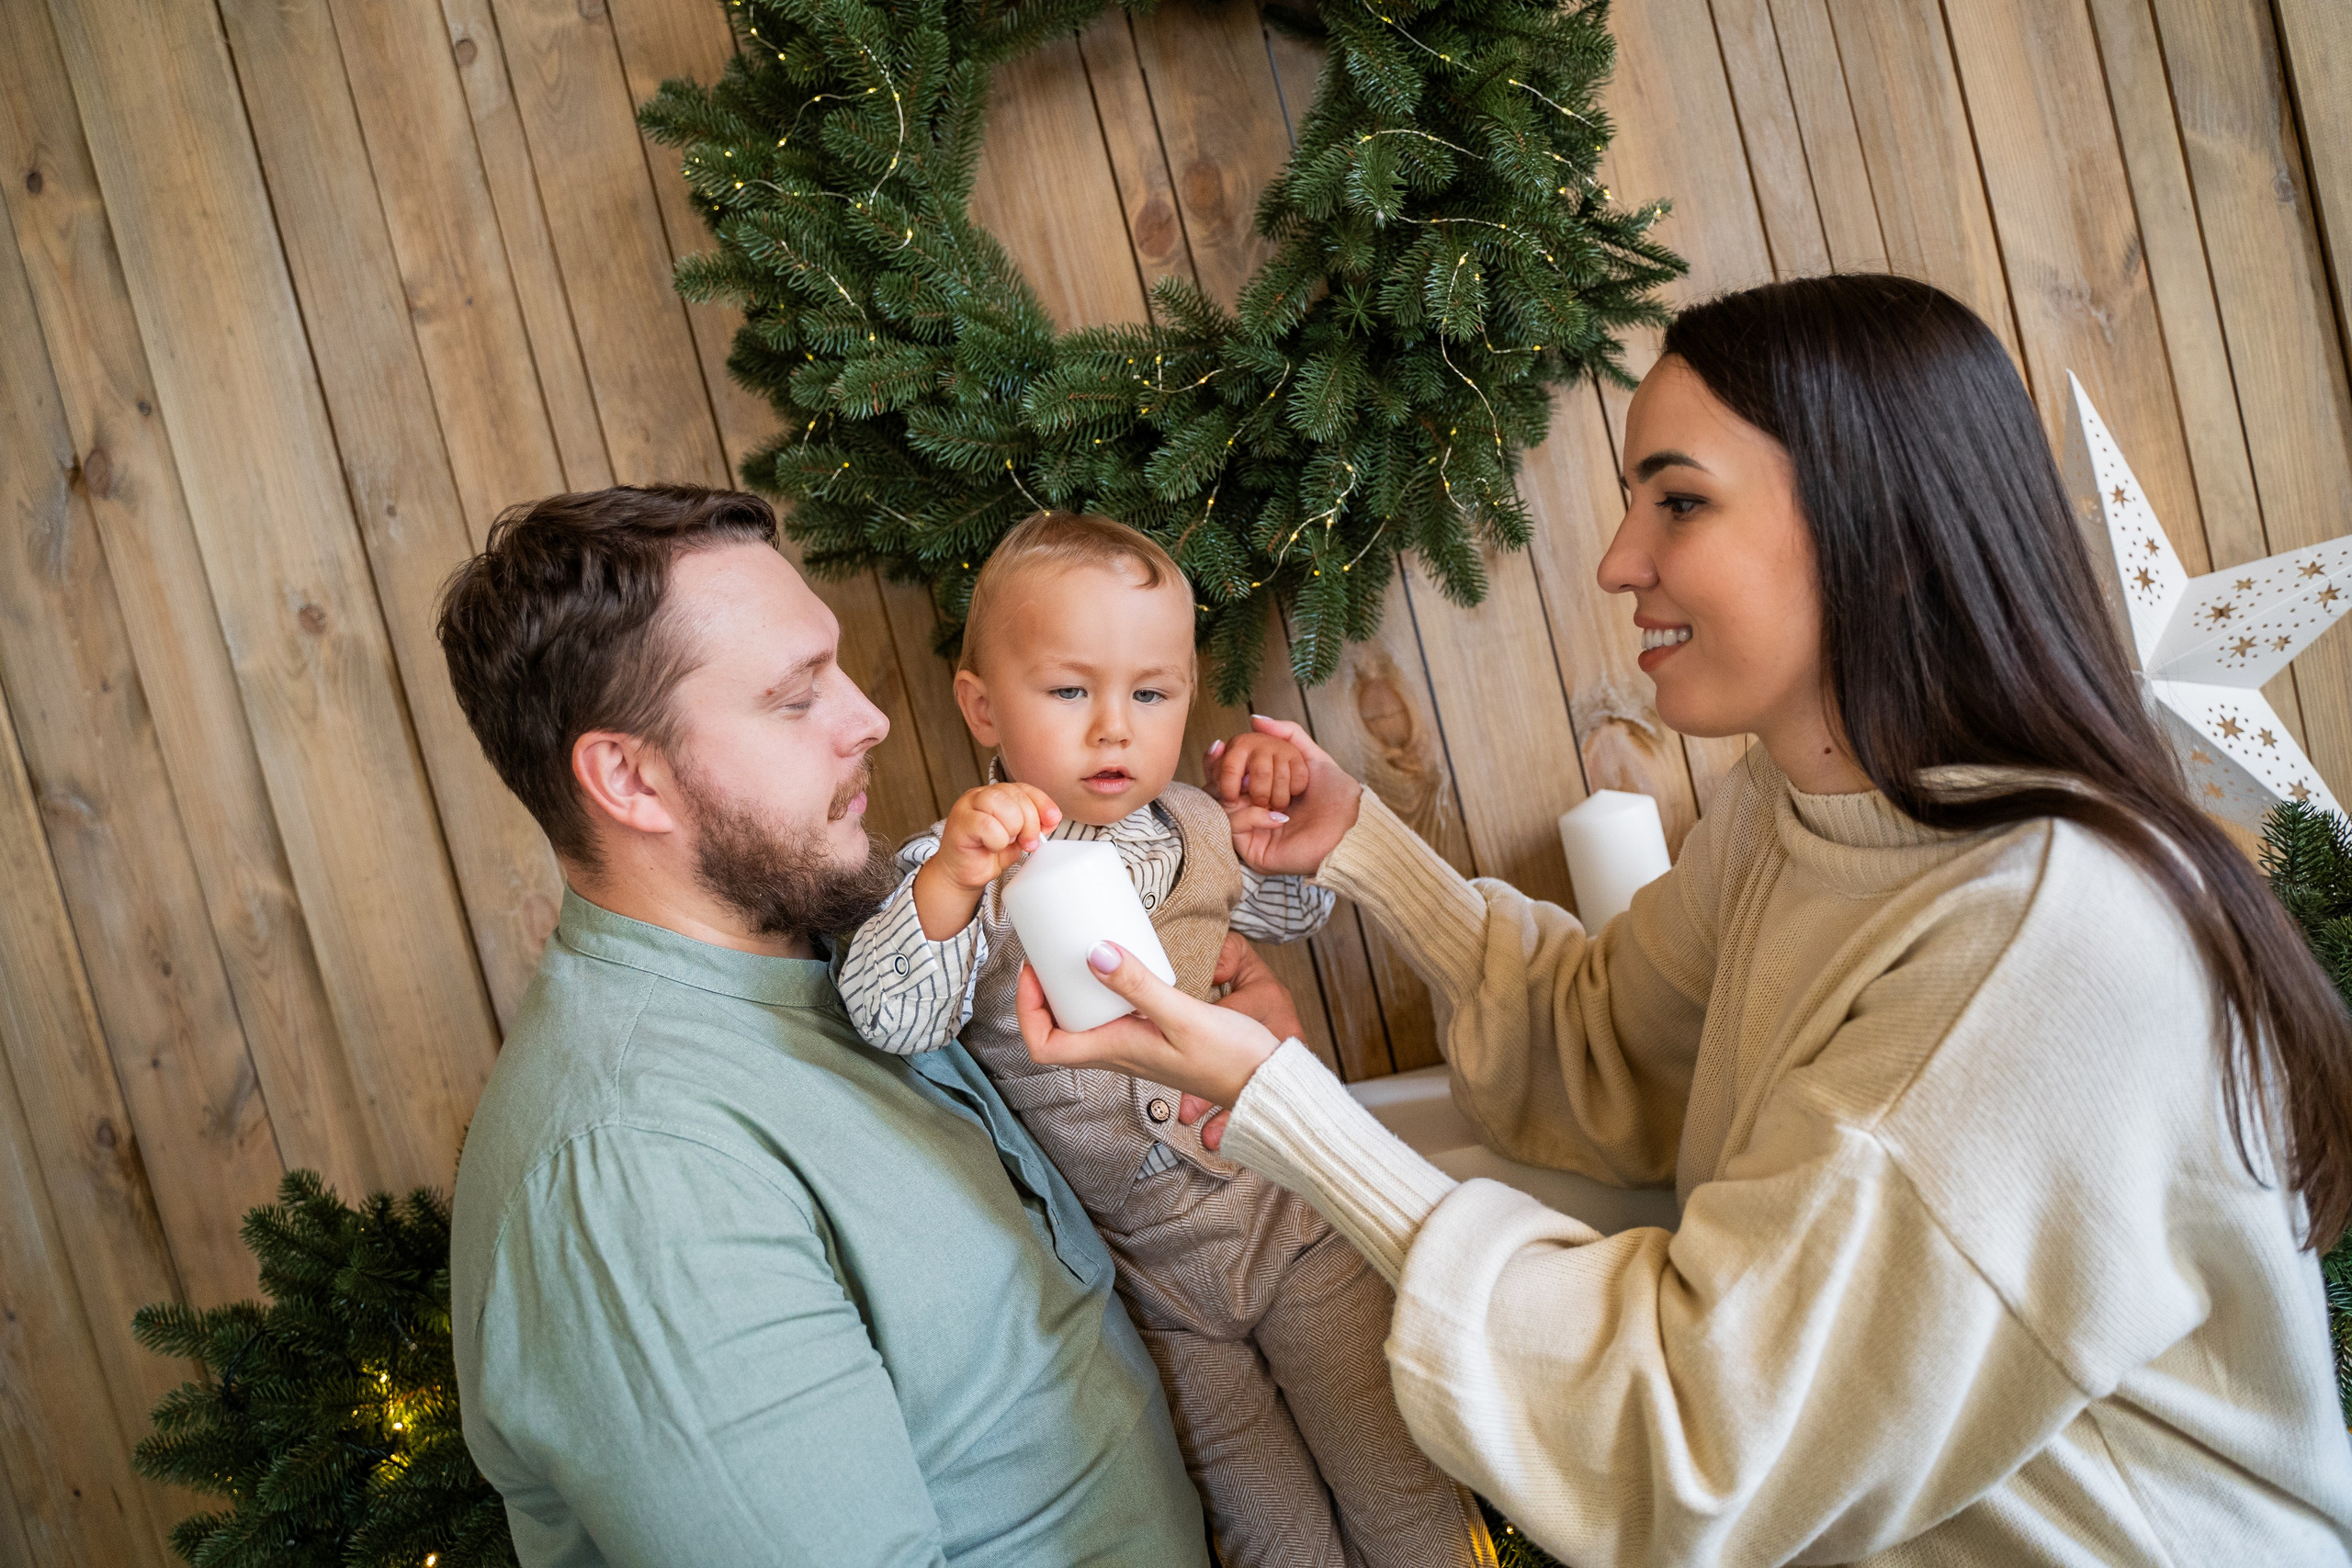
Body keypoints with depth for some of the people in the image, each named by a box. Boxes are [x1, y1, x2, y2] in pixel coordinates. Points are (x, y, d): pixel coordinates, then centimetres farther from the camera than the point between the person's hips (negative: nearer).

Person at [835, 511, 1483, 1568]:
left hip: (1289, 1213, 3)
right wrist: (952, 878, -42)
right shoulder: (965, 869, -12)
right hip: (1153, 1281, -2)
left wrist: (1284, 812, 1)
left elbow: (1292, 912, 21)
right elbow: (892, 1021, -27)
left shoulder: (1193, 826, 1)